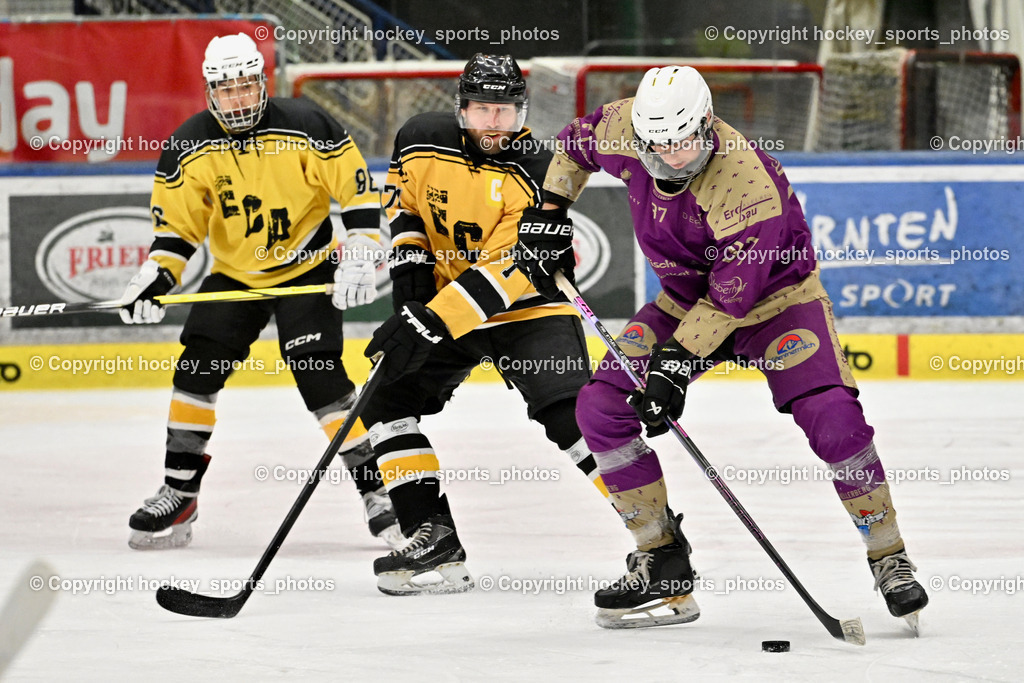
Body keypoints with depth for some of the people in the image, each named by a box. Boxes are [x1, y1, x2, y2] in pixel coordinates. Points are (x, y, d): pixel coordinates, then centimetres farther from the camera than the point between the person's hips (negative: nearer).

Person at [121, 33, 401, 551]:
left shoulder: (306, 128, -19)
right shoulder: (188, 148, -10)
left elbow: (358, 189, -13)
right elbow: (176, 226, -3)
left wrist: (358, 258, -19)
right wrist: (154, 279, -19)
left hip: (307, 270, -4)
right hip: (234, 275, 4)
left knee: (321, 381, -15)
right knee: (196, 370, -5)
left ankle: (376, 491, -6)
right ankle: (178, 497, 7)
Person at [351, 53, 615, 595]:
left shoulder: (536, 174, -24)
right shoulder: (421, 141, -10)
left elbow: (508, 269, -30)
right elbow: (401, 199, 11)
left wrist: (431, 322, -37)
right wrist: (410, 266, -4)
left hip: (529, 303, -5)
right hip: (440, 297, 5)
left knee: (571, 415, -21)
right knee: (388, 402, -6)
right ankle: (434, 538, -4)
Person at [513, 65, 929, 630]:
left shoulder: (747, 180, -35)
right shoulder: (624, 129, -18)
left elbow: (734, 293, -32)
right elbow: (575, 144, 7)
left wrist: (677, 361, -33)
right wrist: (549, 213, 1)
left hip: (775, 294, -6)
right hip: (685, 298, 6)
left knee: (832, 419, -26)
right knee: (600, 407, -9)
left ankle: (890, 561, -8)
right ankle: (664, 566, 1)